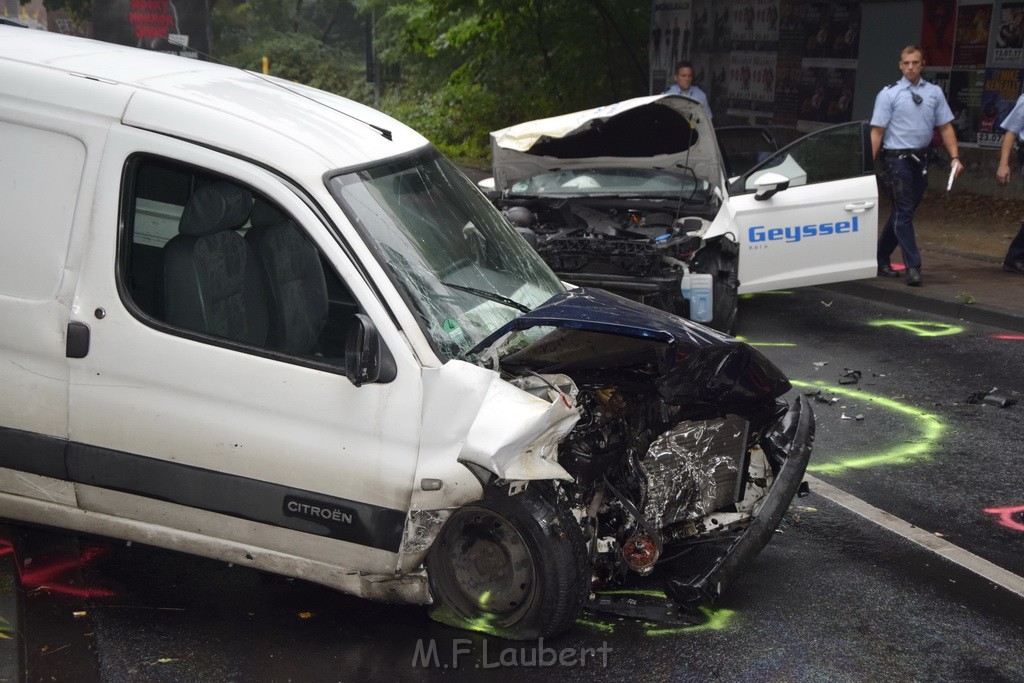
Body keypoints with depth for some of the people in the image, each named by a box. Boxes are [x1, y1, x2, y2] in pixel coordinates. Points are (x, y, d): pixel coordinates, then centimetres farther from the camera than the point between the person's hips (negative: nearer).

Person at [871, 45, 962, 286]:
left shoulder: (934, 92, 7)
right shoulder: (889, 94, -4)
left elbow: (945, 127, 9)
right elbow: (877, 131, -7)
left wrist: (954, 157, -1)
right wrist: (871, 164, -13)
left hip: (921, 158, 5)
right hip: (896, 158, -5)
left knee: (902, 211, 12)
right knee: (904, 213, -7)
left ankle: (882, 259, 25)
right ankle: (913, 267, -6)